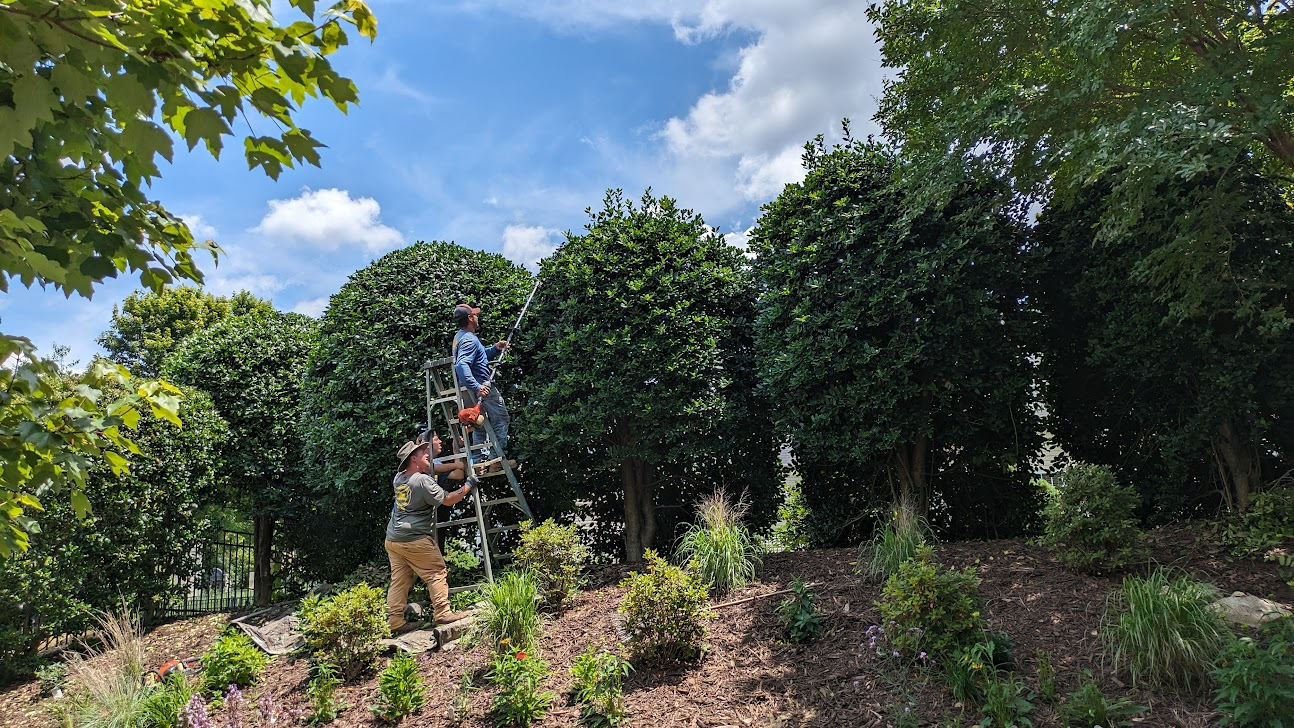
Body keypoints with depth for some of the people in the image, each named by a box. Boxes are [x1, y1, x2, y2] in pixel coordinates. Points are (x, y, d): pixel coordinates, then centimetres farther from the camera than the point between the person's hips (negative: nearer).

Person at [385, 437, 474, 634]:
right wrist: (468, 485, 2)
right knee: (437, 573, 2)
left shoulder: (399, 478, 10)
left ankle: (395, 621, 9)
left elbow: (420, 468, 32)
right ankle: (442, 613, 2)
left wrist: (432, 450, 34)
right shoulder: (423, 481, -14)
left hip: (393, 539, 8)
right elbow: (448, 500, -8)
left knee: (399, 580, 9)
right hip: (415, 540, -8)